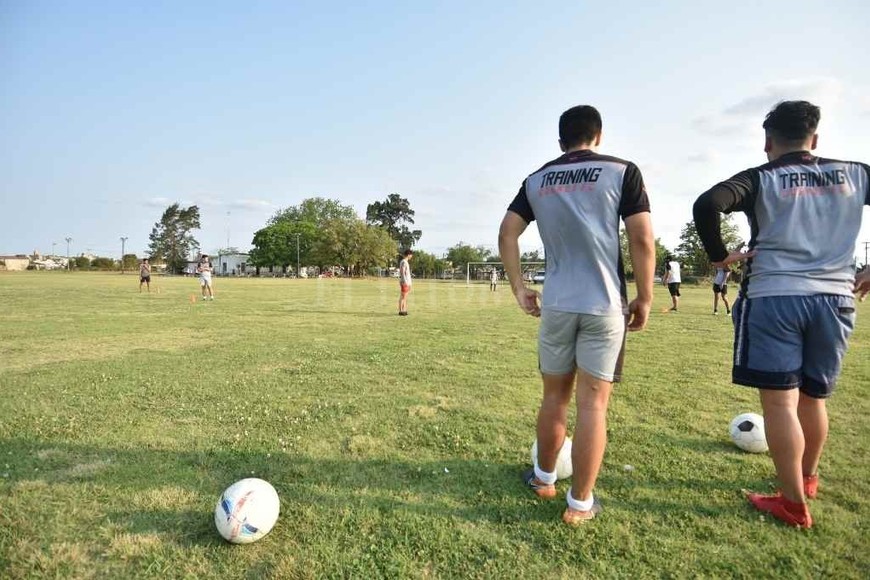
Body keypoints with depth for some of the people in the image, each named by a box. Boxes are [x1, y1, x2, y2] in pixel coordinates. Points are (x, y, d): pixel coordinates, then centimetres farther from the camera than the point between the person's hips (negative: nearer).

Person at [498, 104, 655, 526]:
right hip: (605, 305, -2)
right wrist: (644, 299, 2)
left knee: (555, 396, 17)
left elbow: (507, 234, 2)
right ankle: (580, 503, 13)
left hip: (556, 304, 3)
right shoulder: (622, 171, 0)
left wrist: (519, 290, 8)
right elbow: (642, 240, -7)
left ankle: (544, 478, 33)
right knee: (593, 402, 3)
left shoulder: (536, 180, 9)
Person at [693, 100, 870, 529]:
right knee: (813, 398, 19)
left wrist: (718, 256, -5)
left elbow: (706, 205, -18)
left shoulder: (761, 179, 0)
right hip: (834, 299, 5)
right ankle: (808, 477, 39)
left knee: (779, 402, 2)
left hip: (773, 298, -5)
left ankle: (794, 504, 11)